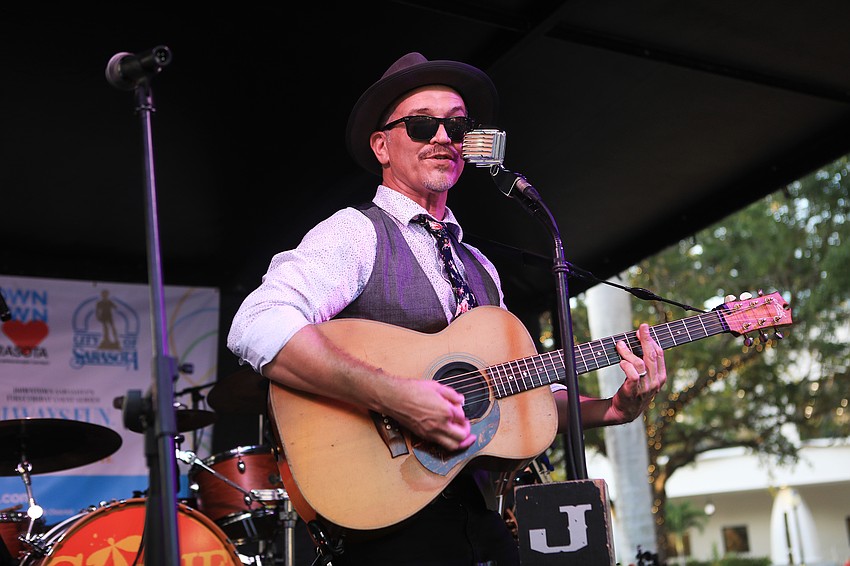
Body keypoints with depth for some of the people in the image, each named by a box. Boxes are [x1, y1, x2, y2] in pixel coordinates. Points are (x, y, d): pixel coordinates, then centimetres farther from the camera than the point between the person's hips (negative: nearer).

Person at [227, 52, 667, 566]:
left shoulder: (479, 268, 18)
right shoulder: (355, 233, -6)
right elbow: (257, 327, -23)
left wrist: (613, 410, 2)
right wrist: (392, 396, -29)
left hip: (483, 519, 7)